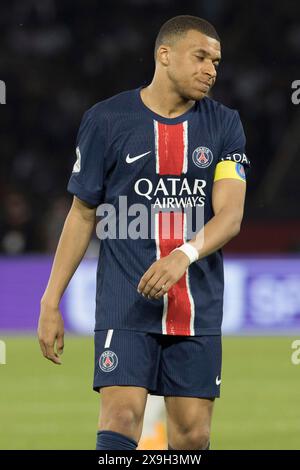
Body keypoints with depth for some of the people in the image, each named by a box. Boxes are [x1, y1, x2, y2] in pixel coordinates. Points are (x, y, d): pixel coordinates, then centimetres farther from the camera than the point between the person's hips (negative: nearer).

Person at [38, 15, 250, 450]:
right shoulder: (106, 120, 1)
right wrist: (50, 303, 4)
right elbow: (82, 215, 7)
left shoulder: (224, 125, 6)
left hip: (199, 311, 3)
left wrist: (183, 255, -25)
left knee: (192, 434, 3)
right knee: (121, 419, -16)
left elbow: (230, 214, -5)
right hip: (126, 303, -3)